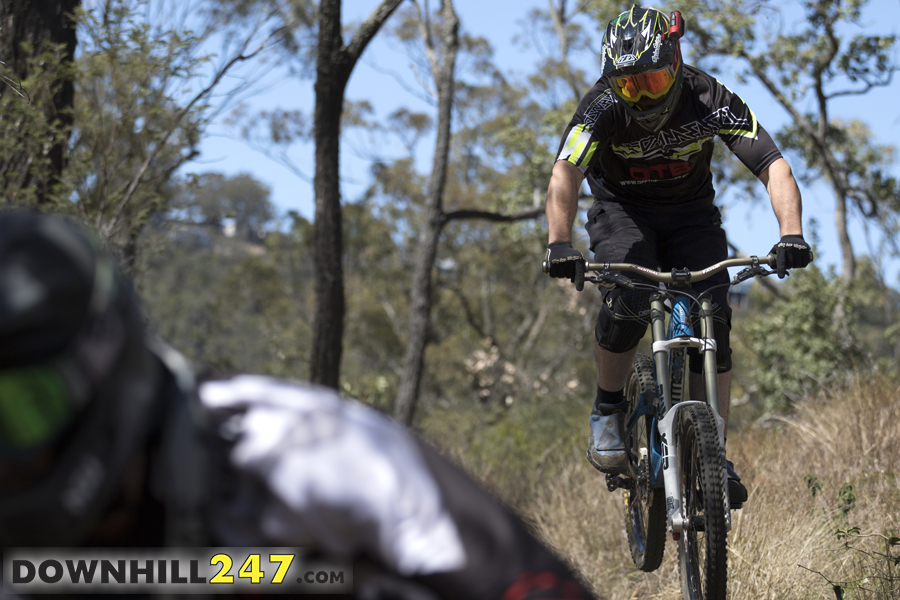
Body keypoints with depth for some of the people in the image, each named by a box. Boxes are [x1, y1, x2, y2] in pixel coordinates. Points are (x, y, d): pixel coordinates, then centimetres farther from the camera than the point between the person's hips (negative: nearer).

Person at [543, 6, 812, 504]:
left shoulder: (710, 100, -26)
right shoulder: (602, 108, -28)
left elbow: (773, 166, -30)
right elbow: (565, 174, -39)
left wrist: (791, 234, -46)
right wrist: (559, 243, -56)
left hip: (691, 212, 1)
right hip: (622, 210, -1)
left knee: (713, 321, -16)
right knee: (627, 304, -29)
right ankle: (607, 412, -5)